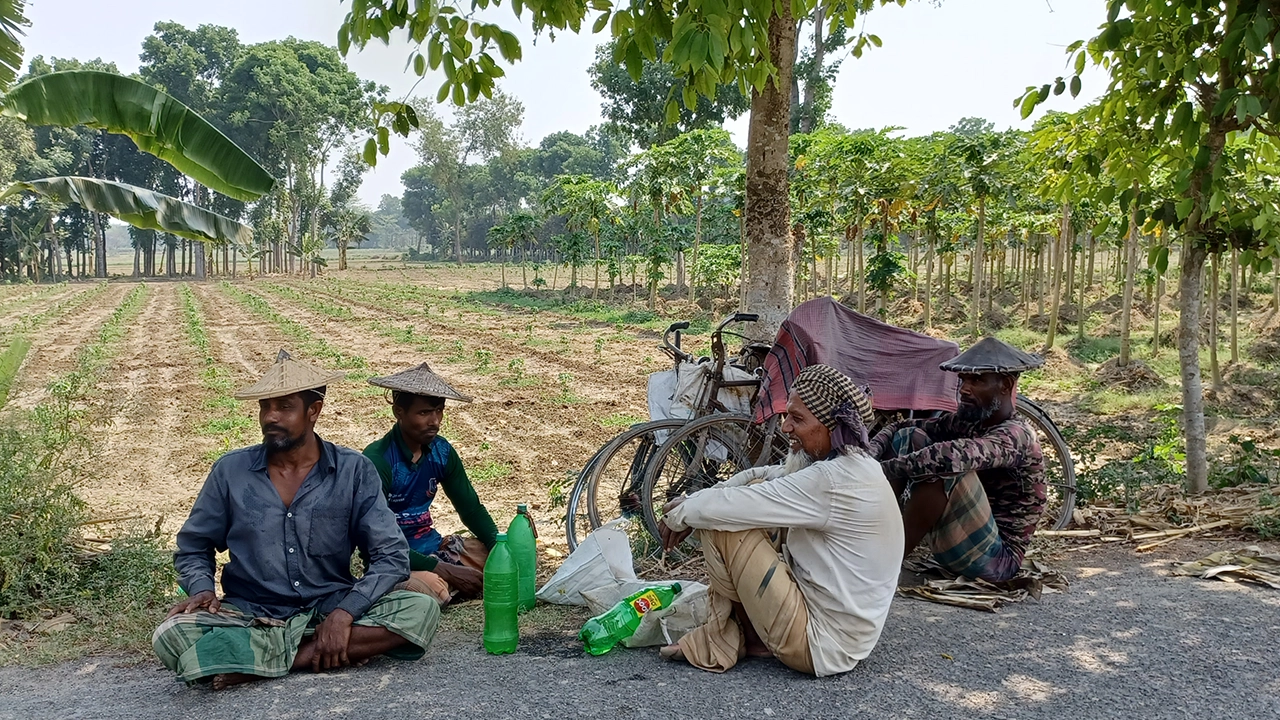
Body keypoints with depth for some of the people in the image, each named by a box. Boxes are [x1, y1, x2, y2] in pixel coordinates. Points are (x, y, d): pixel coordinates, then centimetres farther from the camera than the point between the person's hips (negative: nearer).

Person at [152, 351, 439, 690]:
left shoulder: (354, 471, -4)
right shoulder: (230, 471, 0)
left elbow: (392, 556, -6)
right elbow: (193, 549, 11)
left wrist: (345, 612, -21)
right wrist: (202, 589, -11)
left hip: (329, 609, 0)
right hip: (250, 615, 0)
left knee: (421, 610, -24)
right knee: (172, 635, -28)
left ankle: (255, 664, -19)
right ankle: (326, 653, -18)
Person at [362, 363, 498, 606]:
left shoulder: (441, 451, 2)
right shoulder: (377, 460, -19)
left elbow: (472, 509, 9)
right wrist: (442, 570, -27)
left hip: (431, 545, 8)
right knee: (430, 590, -40)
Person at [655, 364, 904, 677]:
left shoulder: (832, 481, -25)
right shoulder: (851, 465, 5)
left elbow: (723, 509, -23)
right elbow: (762, 476, 10)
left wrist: (680, 515, -3)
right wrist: (693, 502, -2)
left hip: (821, 647, -10)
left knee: (720, 525, -13)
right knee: (758, 490, 10)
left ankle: (724, 641, 8)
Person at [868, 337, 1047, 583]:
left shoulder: (1015, 435, -20)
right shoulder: (964, 422, 4)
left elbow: (954, 456, -39)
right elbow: (902, 427, 6)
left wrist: (887, 468, -30)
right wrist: (869, 456, -16)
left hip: (995, 559, -8)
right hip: (958, 551, 8)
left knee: (945, 468, -30)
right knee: (910, 438, -1)